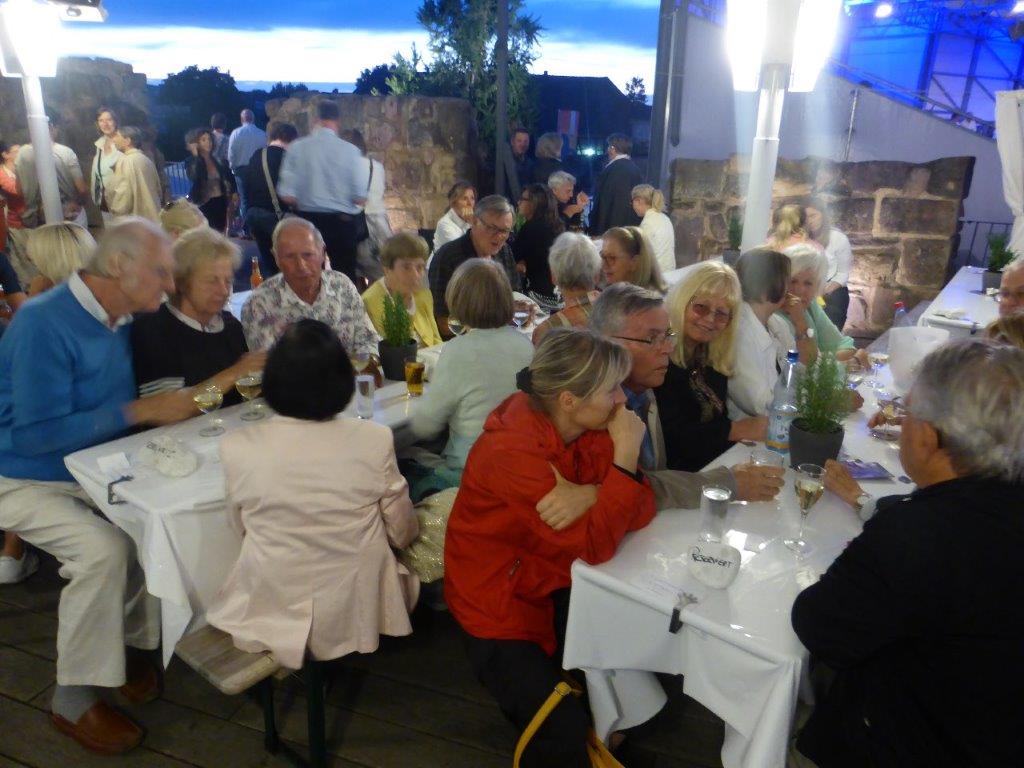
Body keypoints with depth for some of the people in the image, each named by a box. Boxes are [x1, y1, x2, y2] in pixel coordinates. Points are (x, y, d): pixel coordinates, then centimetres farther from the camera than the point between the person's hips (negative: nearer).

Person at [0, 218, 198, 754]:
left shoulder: (117, 320, 0)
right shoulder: (44, 324, -25)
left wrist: (166, 404, -8)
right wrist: (140, 411, -27)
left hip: (88, 469, 8)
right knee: (104, 549, -27)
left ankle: (127, 643, 11)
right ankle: (74, 699, -8)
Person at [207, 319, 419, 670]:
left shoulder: (237, 448, -17)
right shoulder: (374, 440, -20)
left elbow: (240, 527, 1)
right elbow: (402, 532, -6)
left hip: (273, 620, 2)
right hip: (356, 618, -1)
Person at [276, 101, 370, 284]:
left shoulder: (297, 148, -7)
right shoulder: (349, 150, -11)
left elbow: (287, 196, -7)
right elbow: (360, 198, -10)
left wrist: (305, 202, 13)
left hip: (307, 219, 2)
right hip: (341, 221, -2)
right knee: (345, 277, 10)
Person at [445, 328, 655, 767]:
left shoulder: (588, 426, -8)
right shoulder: (513, 451, -31)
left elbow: (638, 510, -12)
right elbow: (595, 545, -32)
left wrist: (590, 497, -32)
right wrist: (626, 453, -31)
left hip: (556, 583, 7)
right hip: (499, 603, -7)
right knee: (564, 731, -16)